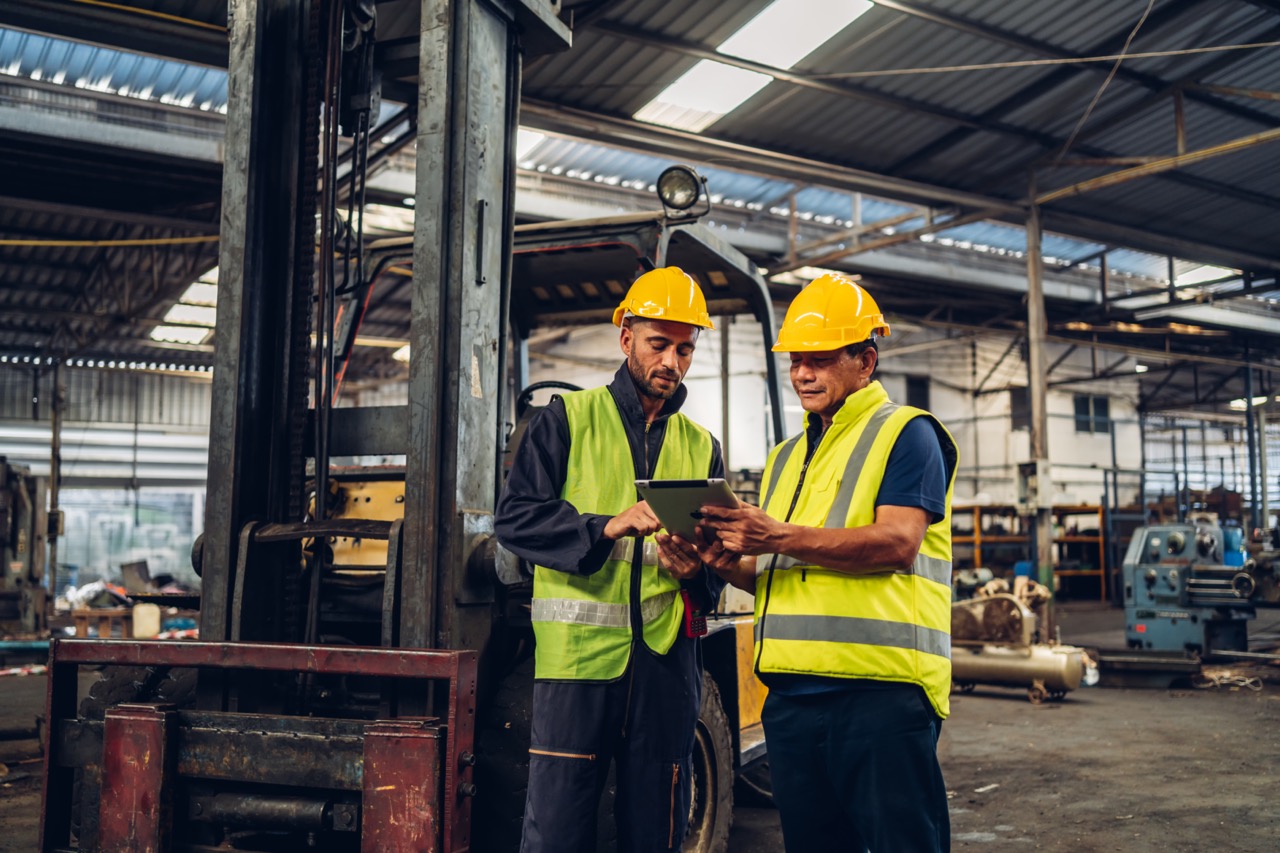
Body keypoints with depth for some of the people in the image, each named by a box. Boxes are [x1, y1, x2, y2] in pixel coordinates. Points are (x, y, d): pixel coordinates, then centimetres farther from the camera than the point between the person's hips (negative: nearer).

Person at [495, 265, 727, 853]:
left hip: (667, 657, 4)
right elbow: (515, 517, -4)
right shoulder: (568, 418, 6)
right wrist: (605, 527, -18)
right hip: (578, 651, -3)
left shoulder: (701, 446, 18)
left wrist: (697, 570, -7)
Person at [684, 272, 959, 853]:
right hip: (790, 691, 7)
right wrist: (728, 562, 2)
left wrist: (781, 537, -22)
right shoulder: (786, 457, 23)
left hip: (880, 688, -7)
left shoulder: (905, 433, 1)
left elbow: (897, 543, -15)